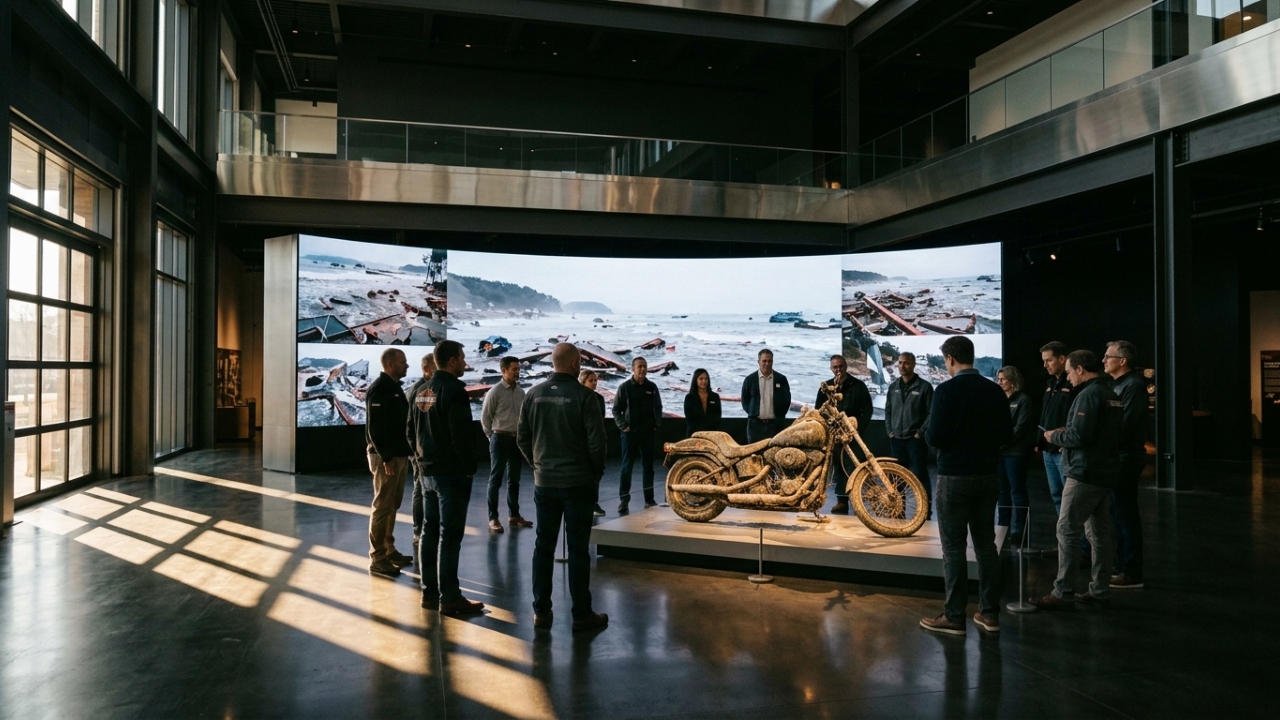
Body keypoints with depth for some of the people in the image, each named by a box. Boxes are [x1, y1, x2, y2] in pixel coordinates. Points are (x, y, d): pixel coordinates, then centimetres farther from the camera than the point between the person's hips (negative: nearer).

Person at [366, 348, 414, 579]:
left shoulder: (394, 387, 15)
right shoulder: (379, 388, -14)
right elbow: (374, 427, -20)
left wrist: (403, 452, 15)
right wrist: (386, 457, -23)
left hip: (399, 455, 9)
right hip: (386, 456, -9)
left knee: (392, 505, 15)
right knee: (383, 507, -5)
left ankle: (388, 550, 24)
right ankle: (378, 558, 1)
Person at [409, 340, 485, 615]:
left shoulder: (422, 392, 11)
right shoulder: (454, 391, -16)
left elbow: (412, 430, 17)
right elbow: (461, 436, -21)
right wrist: (470, 467, -12)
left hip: (429, 471, 9)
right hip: (452, 473, -9)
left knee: (430, 531, 13)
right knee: (450, 535, -5)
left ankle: (429, 591, 20)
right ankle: (449, 598, -1)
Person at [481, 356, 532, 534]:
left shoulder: (521, 392, 5)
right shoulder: (495, 392, -10)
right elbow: (485, 417, -5)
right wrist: (492, 436, 1)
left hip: (516, 438, 6)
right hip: (500, 438, -5)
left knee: (514, 479, 13)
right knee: (496, 479, -1)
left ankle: (514, 515, 23)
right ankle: (493, 518, 4)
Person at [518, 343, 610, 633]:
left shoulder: (535, 394, 1)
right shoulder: (584, 395, -12)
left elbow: (522, 438, 5)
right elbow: (596, 441, -12)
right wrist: (596, 473, 4)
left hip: (544, 482, 4)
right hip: (578, 483, -4)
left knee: (543, 546, 12)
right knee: (577, 549, 3)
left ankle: (541, 611, 17)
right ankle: (582, 614, 10)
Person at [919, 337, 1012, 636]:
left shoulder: (947, 390, -14)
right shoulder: (995, 391, 2)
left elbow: (935, 438, -17)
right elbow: (1006, 435, 7)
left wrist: (927, 427, 4)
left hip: (954, 477, -5)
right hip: (987, 476, 5)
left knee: (953, 547, 1)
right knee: (986, 543, 13)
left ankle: (954, 616, 5)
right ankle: (990, 613, 19)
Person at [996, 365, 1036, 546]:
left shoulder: (1023, 400, -3)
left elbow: (1020, 428, -11)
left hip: (1015, 452, -6)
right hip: (999, 451, 6)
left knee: (1017, 490, -2)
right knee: (1002, 490, 10)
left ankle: (1018, 530, 3)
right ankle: (1002, 528, 18)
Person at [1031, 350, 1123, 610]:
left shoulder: (1088, 395, -15)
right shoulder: (1112, 395, 15)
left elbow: (1079, 436, -22)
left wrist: (1055, 436, -4)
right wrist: (1066, 433, 15)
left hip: (1085, 474, -10)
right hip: (1106, 473, 10)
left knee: (1067, 530, -6)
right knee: (1100, 533, 12)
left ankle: (1062, 593, -5)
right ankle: (1100, 591, 18)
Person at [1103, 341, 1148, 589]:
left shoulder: (1133, 385, -14)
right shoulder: (1116, 384, 15)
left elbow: (1125, 426, -22)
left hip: (1125, 458, -10)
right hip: (1115, 457, 10)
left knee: (1126, 515, -5)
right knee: (1118, 513, 15)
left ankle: (1132, 573, 2)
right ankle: (1121, 566, 25)